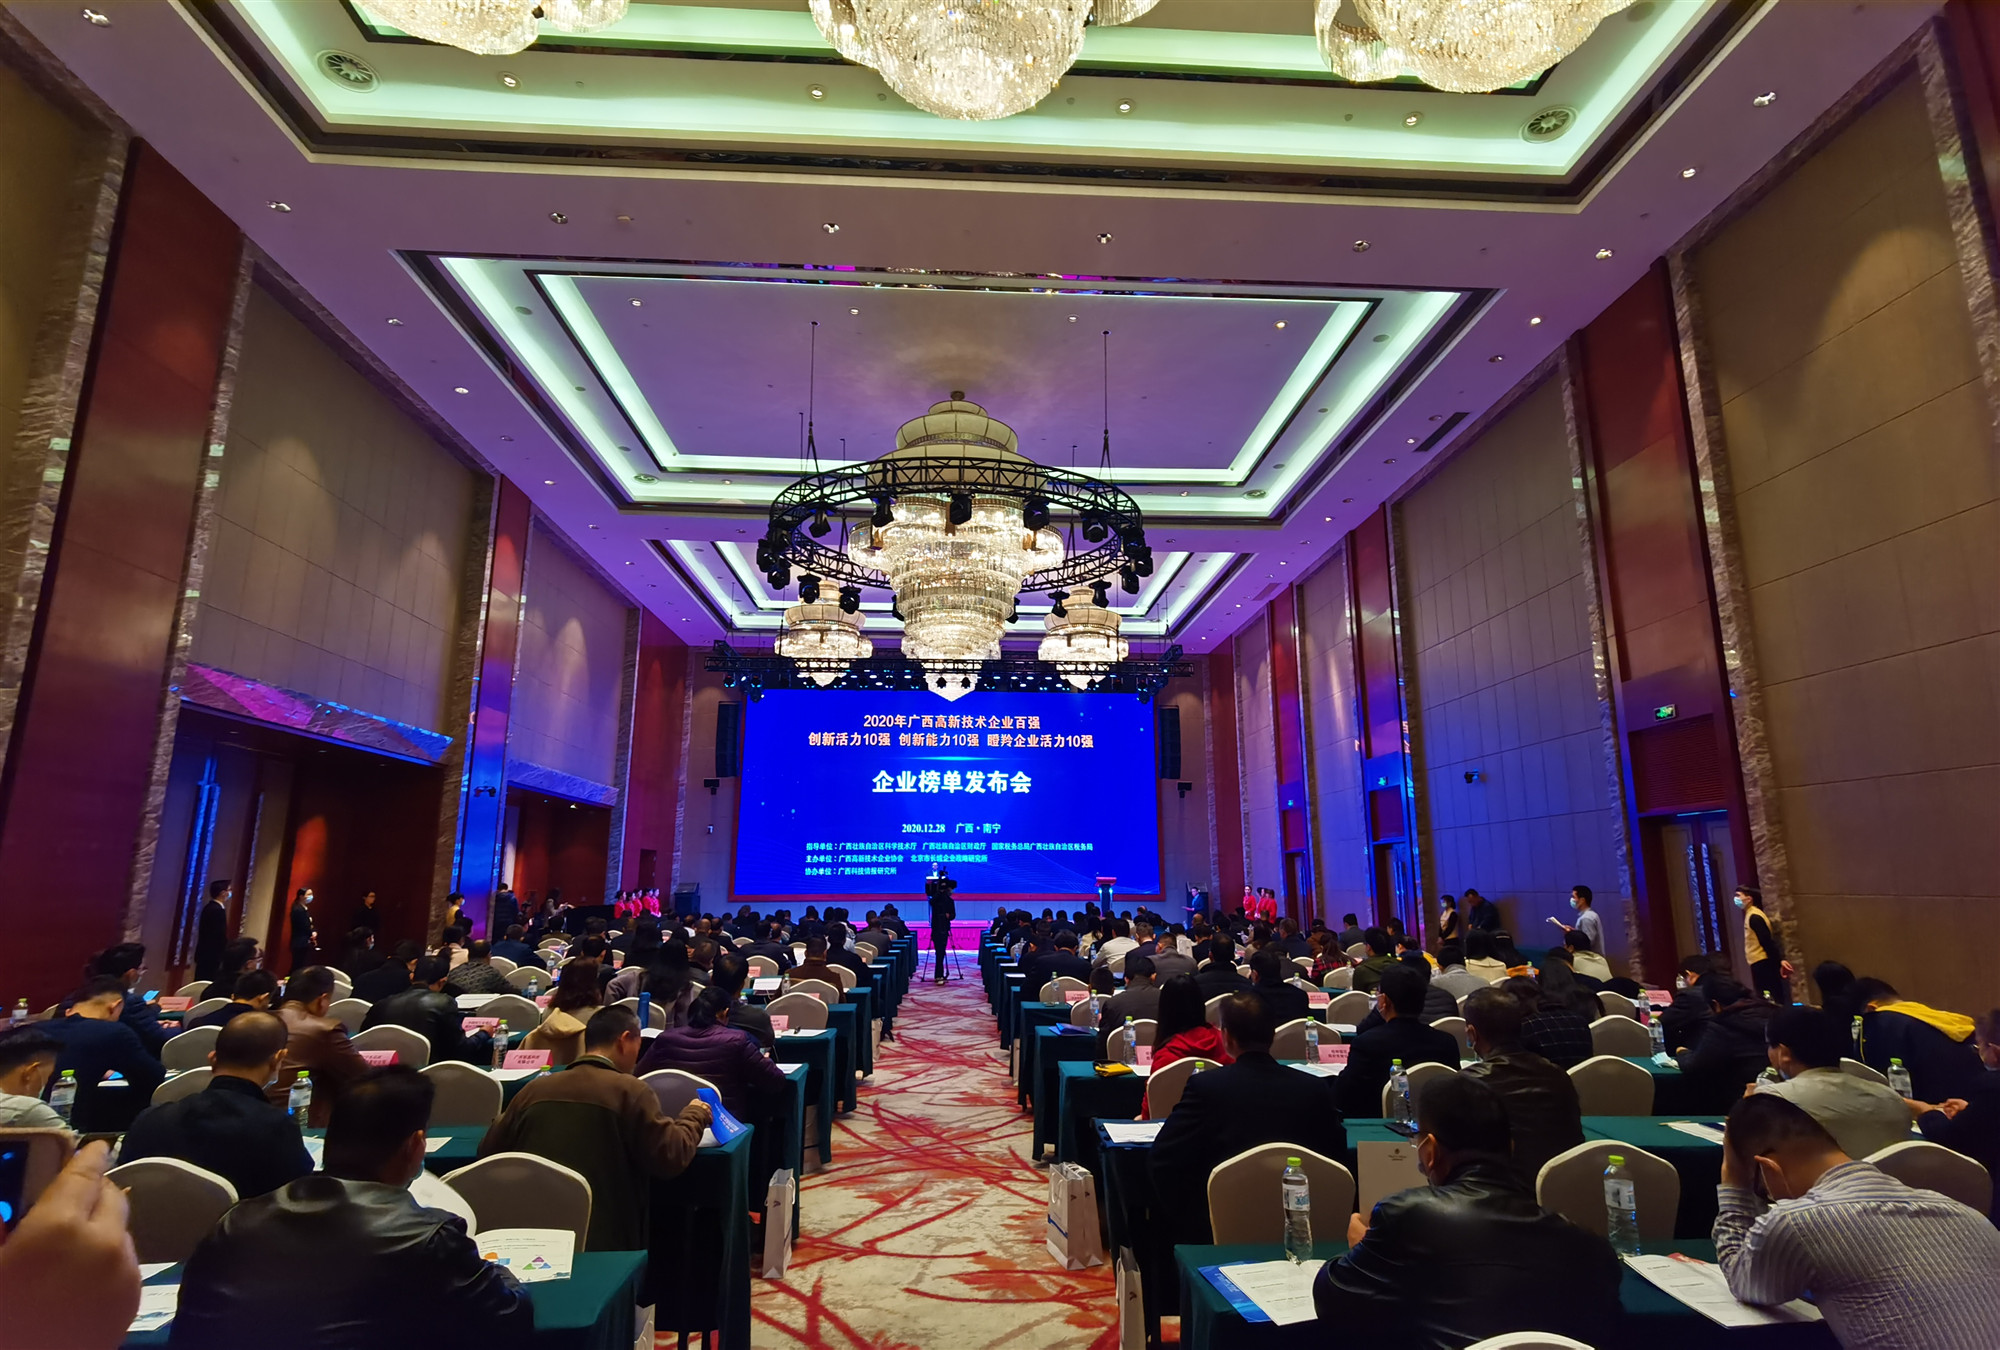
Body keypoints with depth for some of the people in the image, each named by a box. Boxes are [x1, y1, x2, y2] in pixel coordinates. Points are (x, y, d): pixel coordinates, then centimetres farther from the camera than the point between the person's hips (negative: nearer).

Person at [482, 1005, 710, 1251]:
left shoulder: (534, 1088, 6)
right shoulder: (629, 1091, -8)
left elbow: (488, 1152, 17)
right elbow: (672, 1157, -10)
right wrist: (694, 1115, 8)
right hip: (603, 1240, -5)